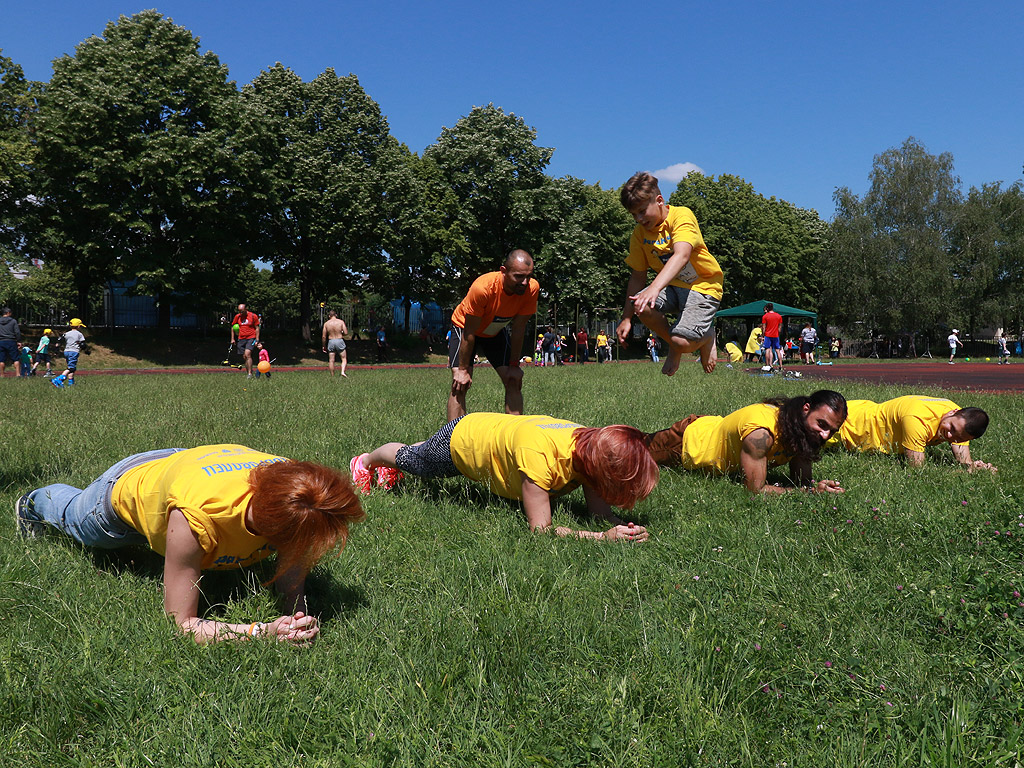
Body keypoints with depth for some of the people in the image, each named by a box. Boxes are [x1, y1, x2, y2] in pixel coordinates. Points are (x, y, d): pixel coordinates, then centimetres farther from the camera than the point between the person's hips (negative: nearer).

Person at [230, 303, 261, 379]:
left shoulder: (253, 316, -4)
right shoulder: (237, 317, 6)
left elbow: (257, 328, 1)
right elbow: (233, 327, 19)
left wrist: (257, 340, -5)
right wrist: (232, 339, 15)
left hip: (251, 338, -4)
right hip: (241, 339, 4)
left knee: (247, 354, -21)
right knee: (244, 357, 5)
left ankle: (250, 373, -19)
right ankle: (247, 372, 16)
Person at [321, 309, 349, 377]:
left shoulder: (326, 324, 0)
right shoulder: (341, 322, -5)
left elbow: (323, 336, 1)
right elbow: (346, 332, -7)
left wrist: (324, 346, 12)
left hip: (331, 341, 2)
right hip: (339, 341, -2)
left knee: (331, 360, 10)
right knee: (344, 358, 8)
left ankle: (332, 376, 14)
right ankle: (343, 371, -13)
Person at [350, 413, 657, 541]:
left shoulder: (594, 446, -30)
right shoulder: (538, 453, -49)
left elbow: (600, 511, -25)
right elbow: (540, 528, -45)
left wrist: (623, 527, -46)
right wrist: (603, 537, -54)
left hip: (494, 428, 6)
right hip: (460, 438, -5)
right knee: (410, 460, 26)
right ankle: (367, 461, 58)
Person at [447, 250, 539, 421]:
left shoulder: (532, 288, -27)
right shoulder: (482, 287, -38)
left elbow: (518, 329, -15)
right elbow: (469, 332, -28)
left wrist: (514, 365, -11)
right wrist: (462, 369, -22)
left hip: (497, 331, 4)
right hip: (465, 327, -4)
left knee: (514, 381, -4)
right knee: (460, 385, -17)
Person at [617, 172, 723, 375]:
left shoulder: (682, 215, -19)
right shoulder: (639, 234, 0)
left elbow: (682, 255, -36)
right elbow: (638, 275, 7)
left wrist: (655, 287, -51)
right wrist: (626, 318, 4)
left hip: (703, 285, -6)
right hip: (672, 285, 6)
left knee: (683, 341, -26)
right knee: (641, 306, -27)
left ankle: (706, 336, 13)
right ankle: (673, 345, 2)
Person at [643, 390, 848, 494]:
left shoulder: (805, 427, -21)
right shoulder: (761, 432, -44)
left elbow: (802, 480, -14)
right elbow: (755, 489, -40)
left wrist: (816, 487, -38)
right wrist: (811, 492, -44)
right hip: (689, 441, -6)